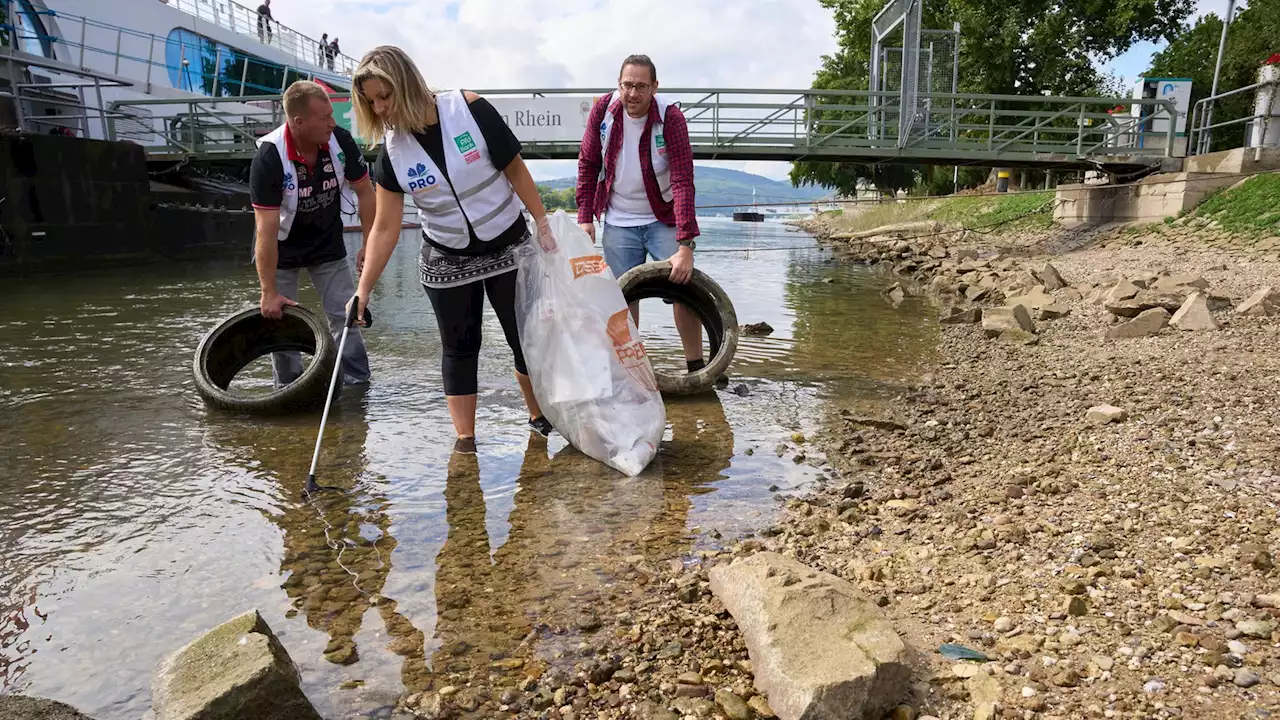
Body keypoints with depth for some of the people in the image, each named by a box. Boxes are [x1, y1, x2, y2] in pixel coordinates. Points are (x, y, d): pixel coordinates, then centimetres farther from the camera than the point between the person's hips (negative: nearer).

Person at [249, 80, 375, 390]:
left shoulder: (340, 140, -20)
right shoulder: (269, 157, -29)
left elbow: (364, 191, -4)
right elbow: (266, 229, -28)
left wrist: (370, 244, -9)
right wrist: (269, 293, -26)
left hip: (328, 243, 2)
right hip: (282, 247, -2)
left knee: (345, 315, -2)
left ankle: (359, 386, 6)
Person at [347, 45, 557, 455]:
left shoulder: (469, 110, -18)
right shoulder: (392, 151, -10)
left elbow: (515, 170, -10)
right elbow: (385, 229, -8)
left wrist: (544, 225, -10)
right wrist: (363, 289, -12)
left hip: (508, 247, -1)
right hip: (447, 261, 2)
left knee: (527, 337, 8)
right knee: (459, 348, 6)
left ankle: (539, 416, 28)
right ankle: (464, 437, 16)